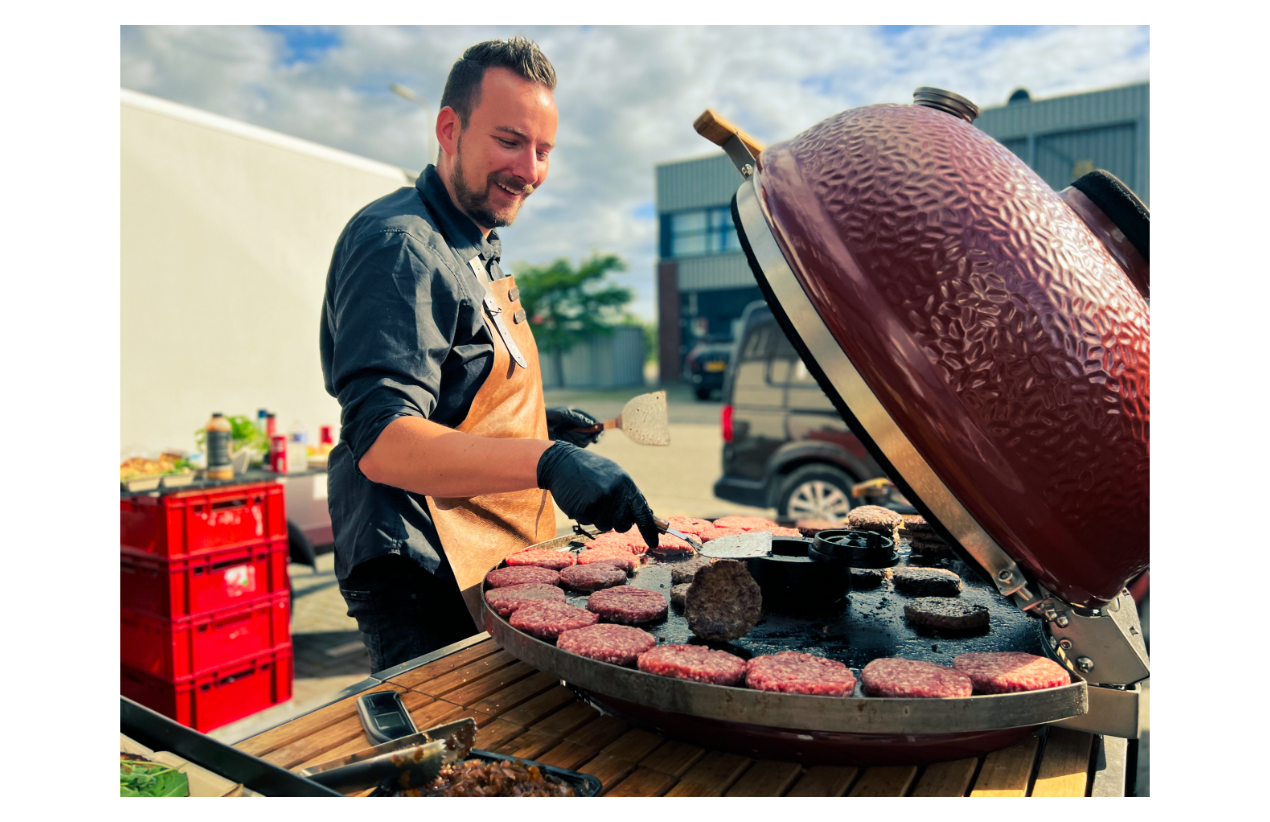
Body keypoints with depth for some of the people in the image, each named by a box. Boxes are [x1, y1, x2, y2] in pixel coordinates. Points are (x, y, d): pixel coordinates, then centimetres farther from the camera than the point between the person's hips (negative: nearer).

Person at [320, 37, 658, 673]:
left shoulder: (479, 249, 15)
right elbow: (382, 441, -29)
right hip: (426, 584, -10)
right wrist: (546, 461, -42)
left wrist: (539, 423, 10)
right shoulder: (401, 246, -18)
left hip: (498, 567, 10)